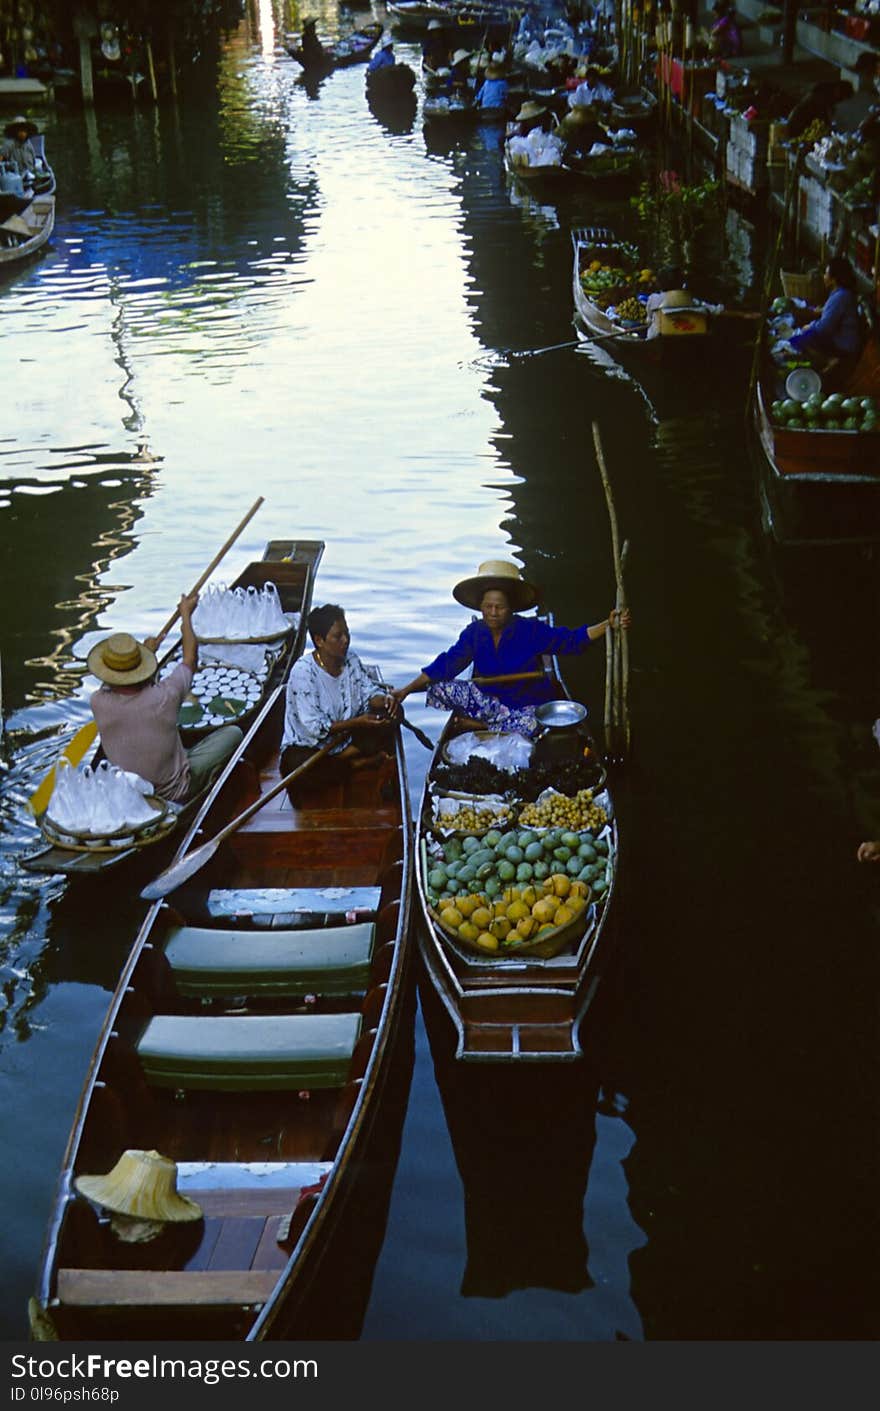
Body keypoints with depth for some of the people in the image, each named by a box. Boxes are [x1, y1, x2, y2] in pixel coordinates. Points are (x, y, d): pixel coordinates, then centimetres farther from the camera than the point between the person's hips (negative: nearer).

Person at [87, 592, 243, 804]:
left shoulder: (99, 704, -19)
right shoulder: (164, 697, -25)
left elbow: (110, 686, 9)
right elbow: (190, 658, -4)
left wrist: (146, 650, 22)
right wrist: (186, 614, 11)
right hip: (174, 792, -4)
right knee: (232, 733, 8)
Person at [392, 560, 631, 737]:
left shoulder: (531, 630, -14)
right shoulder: (474, 633, -5)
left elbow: (571, 639, -16)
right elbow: (445, 665, -5)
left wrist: (608, 625, -30)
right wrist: (406, 690, -11)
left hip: (526, 705, -3)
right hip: (489, 699, 3)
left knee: (527, 726, -39)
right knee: (438, 690, -14)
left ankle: (480, 724, -8)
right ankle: (501, 721, -10)